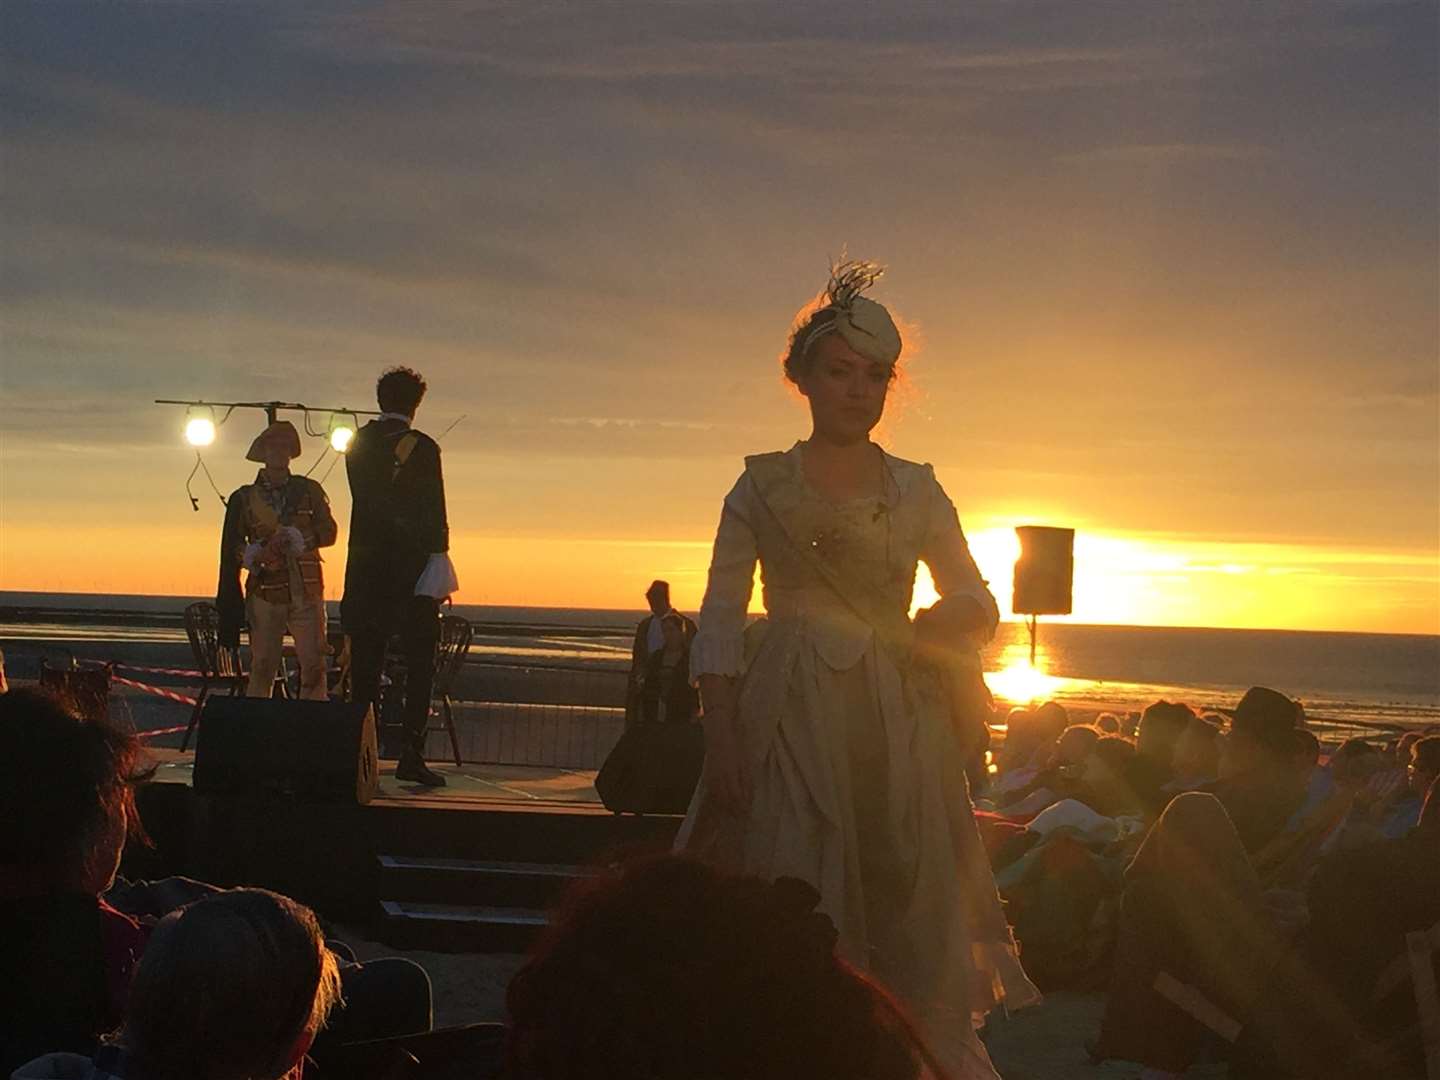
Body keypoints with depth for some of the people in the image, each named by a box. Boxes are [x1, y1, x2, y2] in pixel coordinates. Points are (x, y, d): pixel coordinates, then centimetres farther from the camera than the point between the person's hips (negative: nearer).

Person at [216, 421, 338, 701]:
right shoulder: (244, 498, 8)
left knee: (314, 667, -6)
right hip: (265, 591, -1)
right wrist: (254, 555, -11)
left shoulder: (309, 490, 12)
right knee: (262, 669, 0)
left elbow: (329, 531, 5)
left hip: (307, 591, 1)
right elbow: (231, 549, 7)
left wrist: (299, 539, -12)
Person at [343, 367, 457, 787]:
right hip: (411, 568, -5)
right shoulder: (422, 447, -7)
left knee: (365, 661, 8)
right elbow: (433, 513, -11)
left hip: (365, 568, 5)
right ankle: (411, 754, -8)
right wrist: (439, 560, -10)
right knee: (419, 664, -1)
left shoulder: (358, 443, 8)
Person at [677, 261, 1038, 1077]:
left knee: (909, 922, 0)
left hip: (896, 730, 2)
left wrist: (951, 621, -10)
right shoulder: (763, 487, 5)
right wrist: (722, 736, -8)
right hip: (790, 725, -2)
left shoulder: (917, 491, 10)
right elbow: (720, 620, 2)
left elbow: (979, 603, 14)